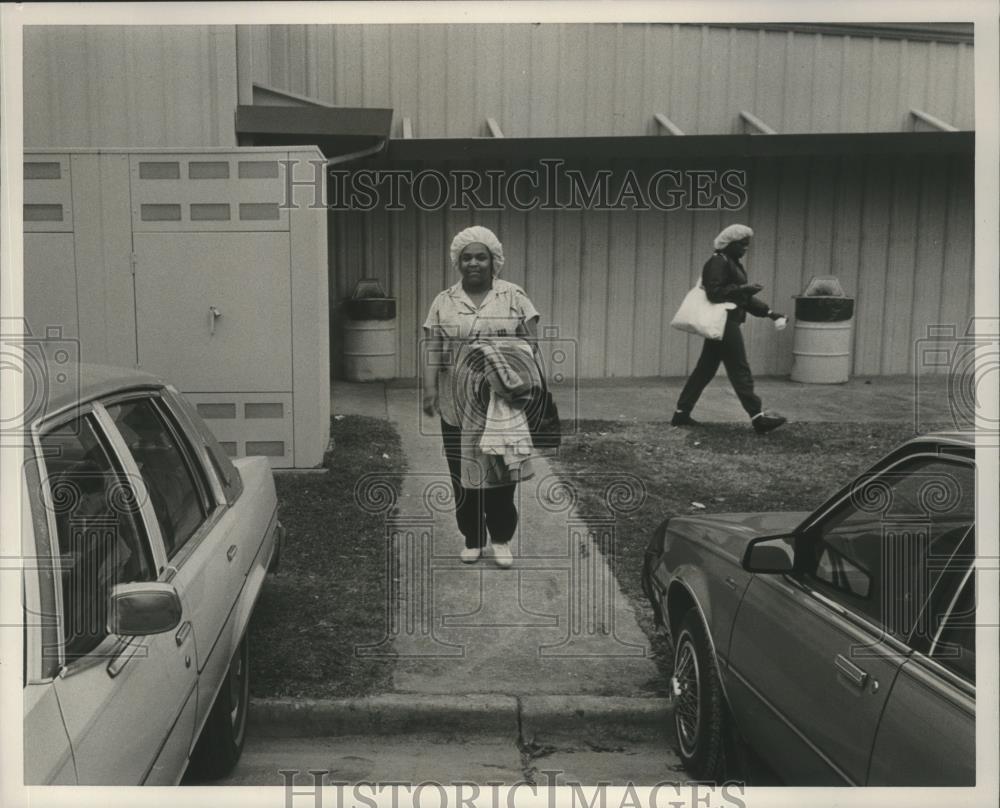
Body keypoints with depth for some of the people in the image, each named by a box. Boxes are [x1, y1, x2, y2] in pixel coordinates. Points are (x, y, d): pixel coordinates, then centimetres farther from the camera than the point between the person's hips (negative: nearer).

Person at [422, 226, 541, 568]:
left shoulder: (514, 296, 3)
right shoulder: (443, 302, 7)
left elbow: (529, 341, 1)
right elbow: (432, 348, 3)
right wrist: (430, 389, -6)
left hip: (502, 403, -1)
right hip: (458, 404, 2)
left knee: (501, 470, 1)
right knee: (463, 474, 6)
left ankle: (501, 538, 14)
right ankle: (472, 539, 19)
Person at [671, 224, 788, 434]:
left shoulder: (731, 263, 19)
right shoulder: (718, 262, -11)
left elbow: (741, 298, 20)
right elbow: (714, 292, -21)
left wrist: (769, 312, 13)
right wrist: (742, 288, -20)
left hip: (726, 323, 10)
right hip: (723, 322, -10)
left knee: (705, 369, 10)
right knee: (740, 370, -7)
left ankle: (681, 413, 12)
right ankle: (757, 416, -5)